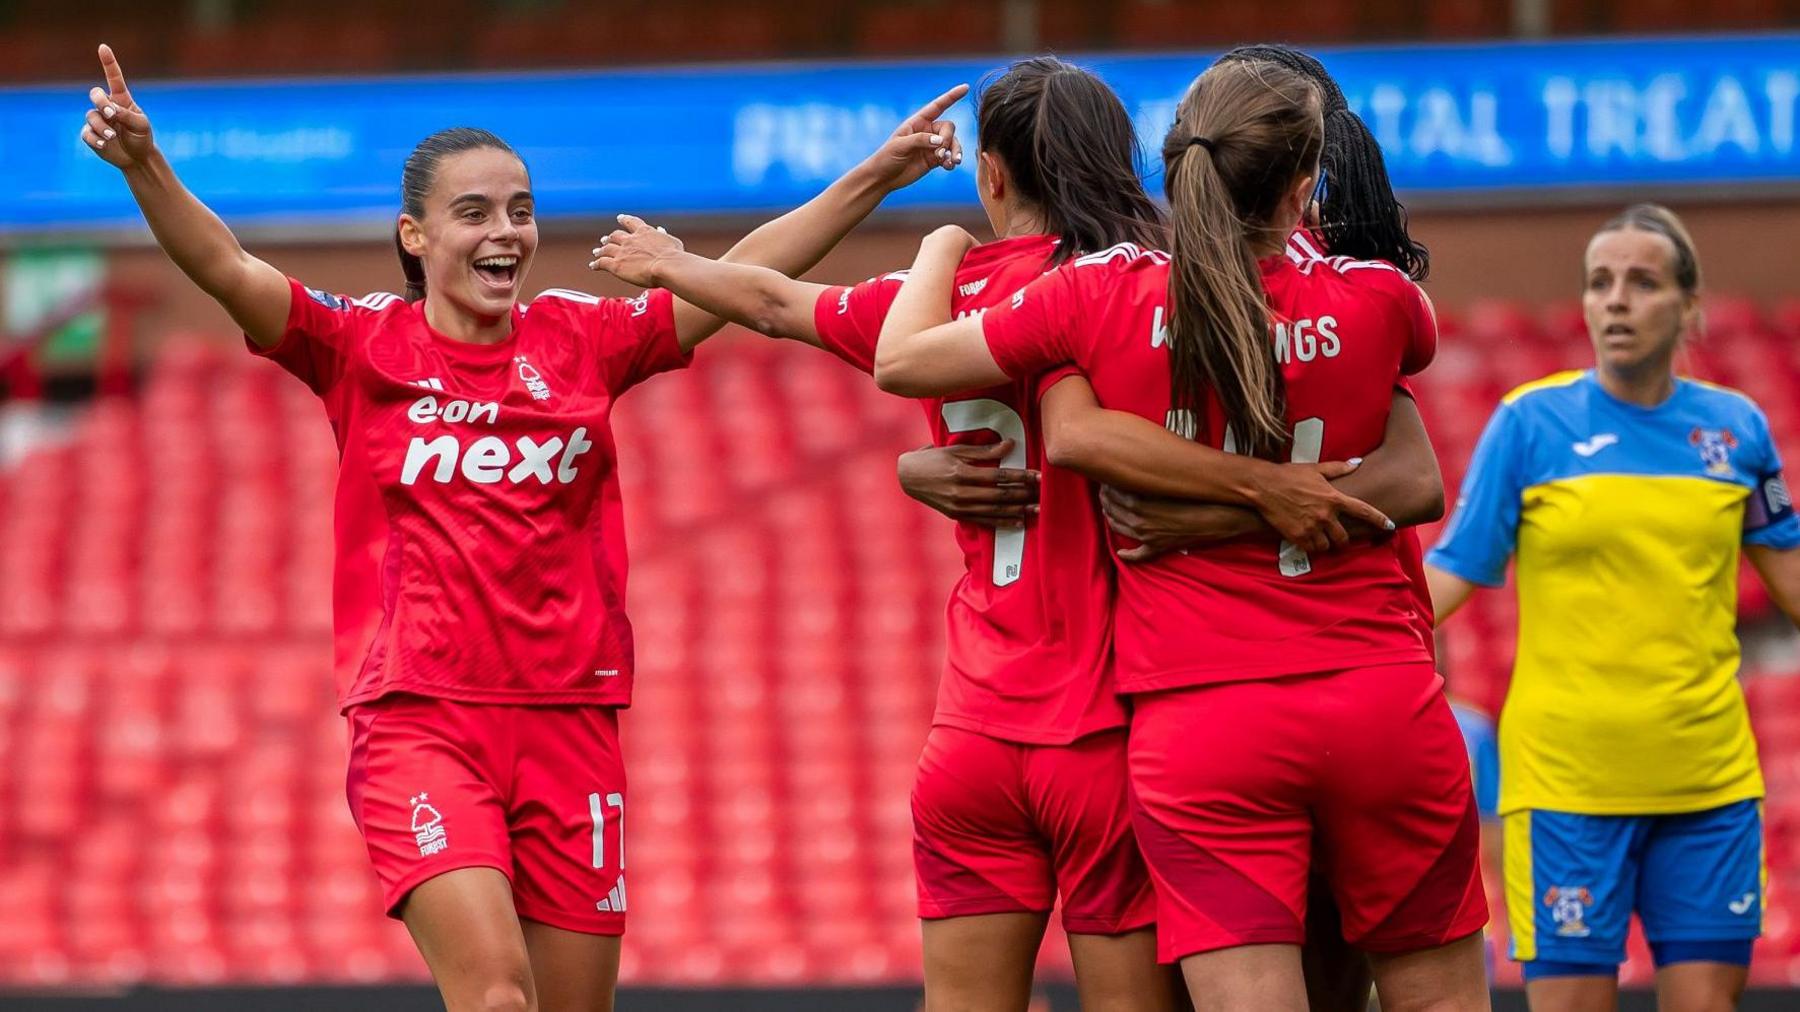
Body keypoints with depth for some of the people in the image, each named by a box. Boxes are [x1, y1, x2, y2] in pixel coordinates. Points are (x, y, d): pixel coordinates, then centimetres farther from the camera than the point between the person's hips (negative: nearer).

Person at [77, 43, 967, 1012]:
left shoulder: (580, 340, 9)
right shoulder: (363, 346, 2)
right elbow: (226, 268, -11)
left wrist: (873, 177, 2)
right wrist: (144, 166, -28)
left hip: (570, 724, 3)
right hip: (418, 721, -3)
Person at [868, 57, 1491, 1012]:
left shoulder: (1102, 296, -5)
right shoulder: (1372, 301, -2)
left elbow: (901, 359, 5)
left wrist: (940, 250, 25)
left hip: (1195, 722, -1)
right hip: (1381, 704, 1)